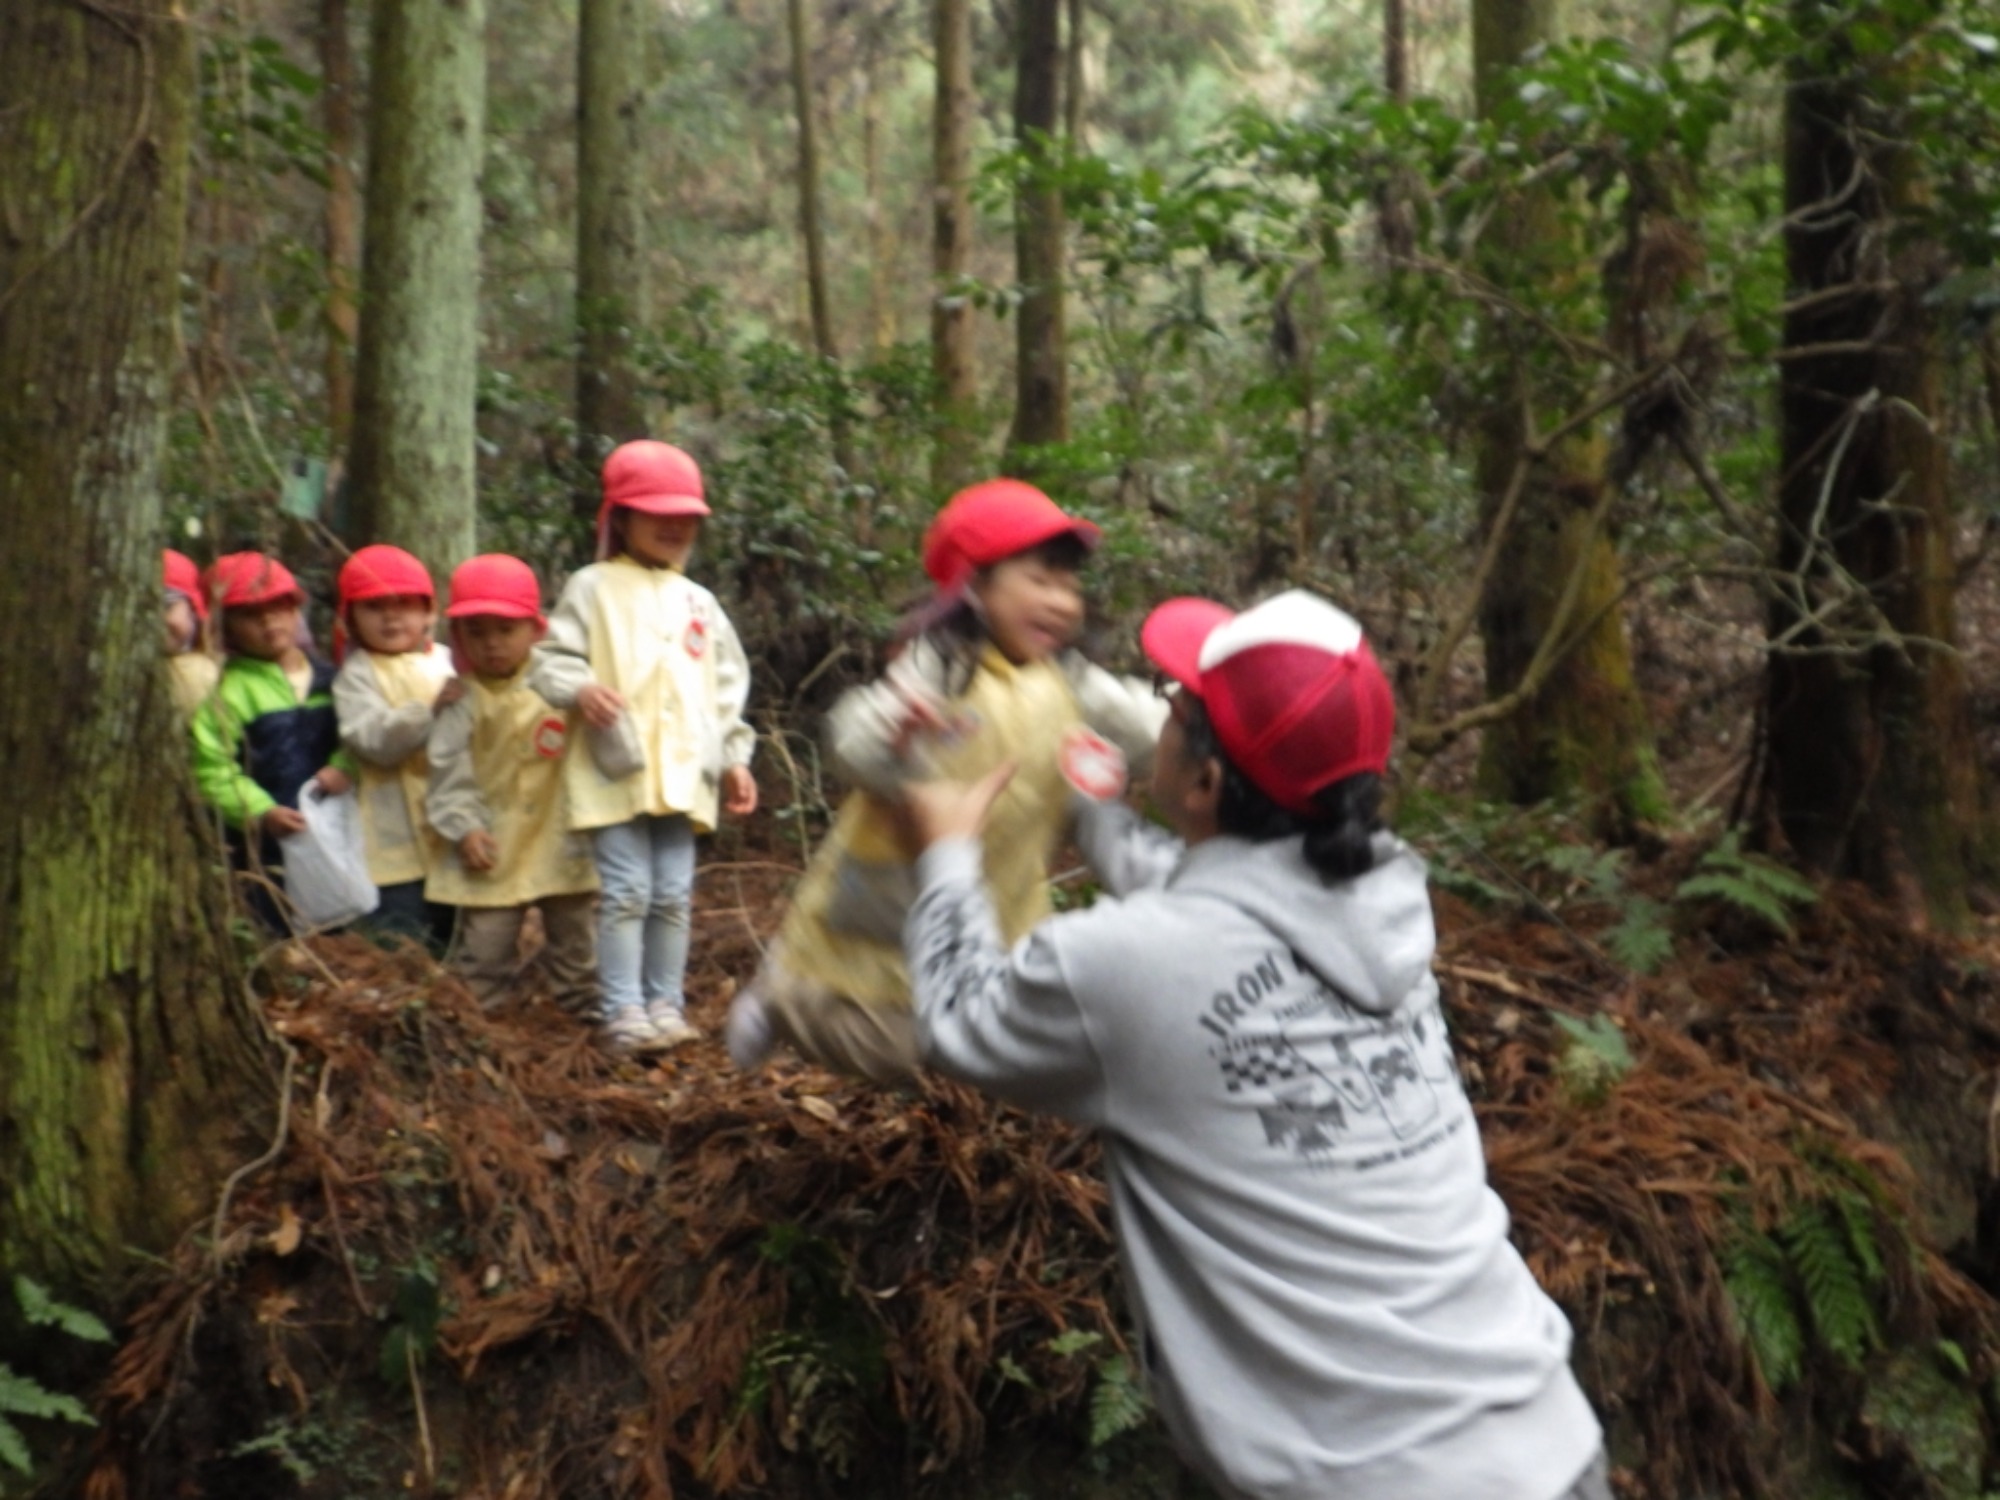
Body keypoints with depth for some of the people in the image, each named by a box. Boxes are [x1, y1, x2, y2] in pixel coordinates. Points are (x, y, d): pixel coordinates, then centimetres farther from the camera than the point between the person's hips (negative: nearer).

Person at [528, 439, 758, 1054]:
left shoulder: (699, 603, 17)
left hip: (683, 773, 4)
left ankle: (666, 1004, 15)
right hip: (617, 771, -4)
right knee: (626, 892, -5)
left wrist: (735, 758, 14)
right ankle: (624, 1011, -1)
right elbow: (550, 658, -2)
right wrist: (579, 687, -23)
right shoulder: (594, 588, 3)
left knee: (674, 895, 7)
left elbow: (727, 687, 20)